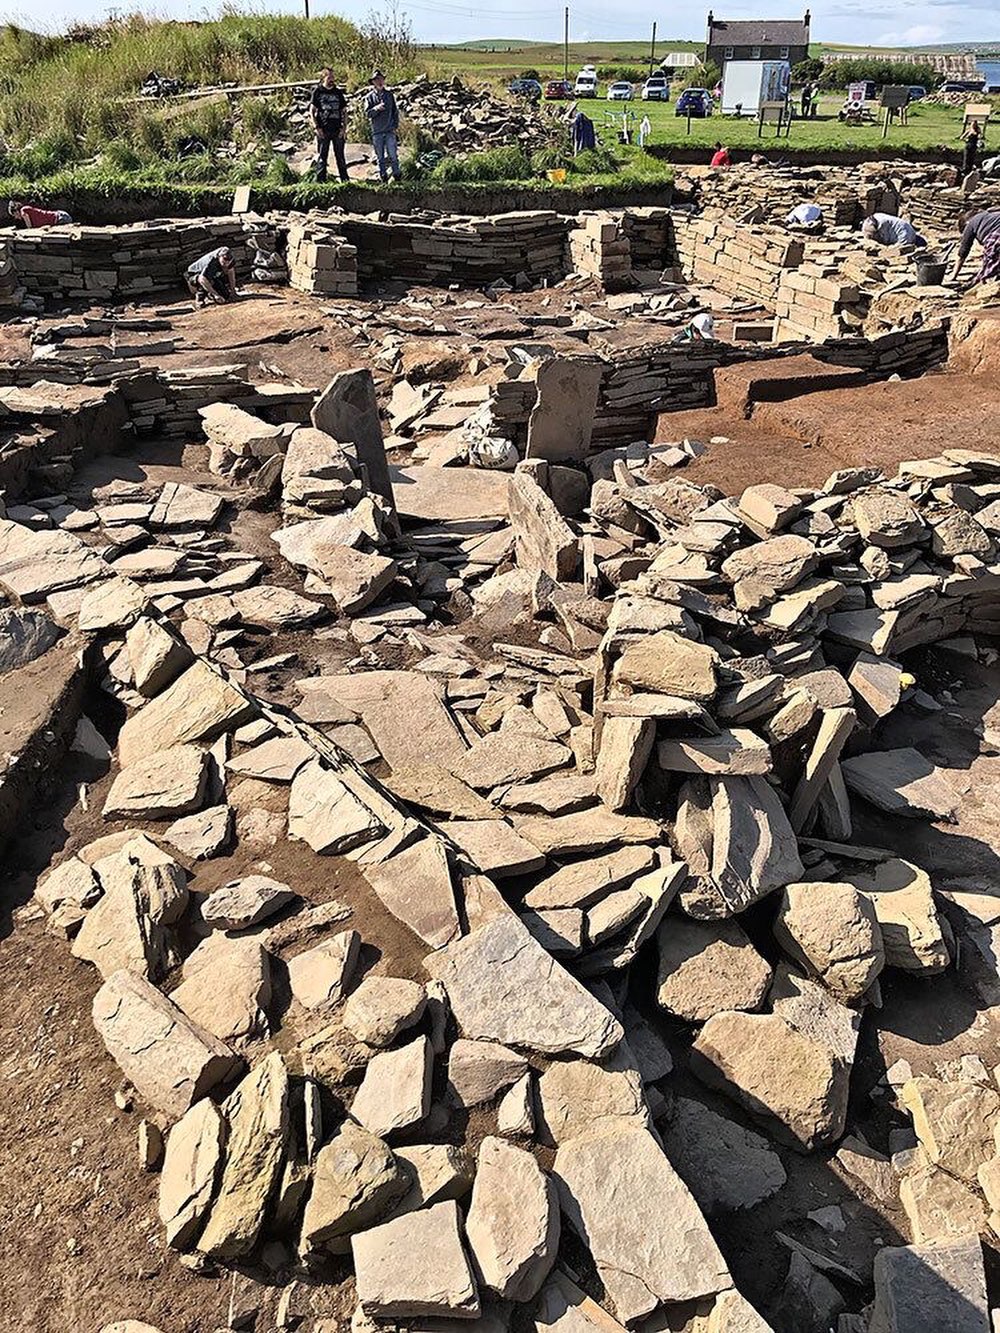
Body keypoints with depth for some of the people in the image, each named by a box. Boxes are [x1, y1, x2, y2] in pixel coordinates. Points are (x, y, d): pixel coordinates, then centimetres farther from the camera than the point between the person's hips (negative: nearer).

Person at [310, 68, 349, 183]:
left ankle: (345, 180, 9)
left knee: (340, 156, 5)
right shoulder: (317, 92, 4)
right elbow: (311, 111, 1)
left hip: (338, 130, 3)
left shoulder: (338, 92, 13)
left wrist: (344, 127, 1)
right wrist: (316, 127, -10)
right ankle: (320, 181, 2)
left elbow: (344, 111, 14)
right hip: (323, 130, -2)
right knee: (322, 157, -1)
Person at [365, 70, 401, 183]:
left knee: (393, 155, -7)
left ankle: (397, 176, -1)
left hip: (390, 131, 0)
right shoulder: (370, 96, 4)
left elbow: (395, 111, 15)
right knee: (380, 157, 4)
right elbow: (367, 113, -3)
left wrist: (396, 125, 6)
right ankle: (383, 178, 11)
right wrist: (376, 108, -20)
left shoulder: (389, 95, 10)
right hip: (377, 131, 0)